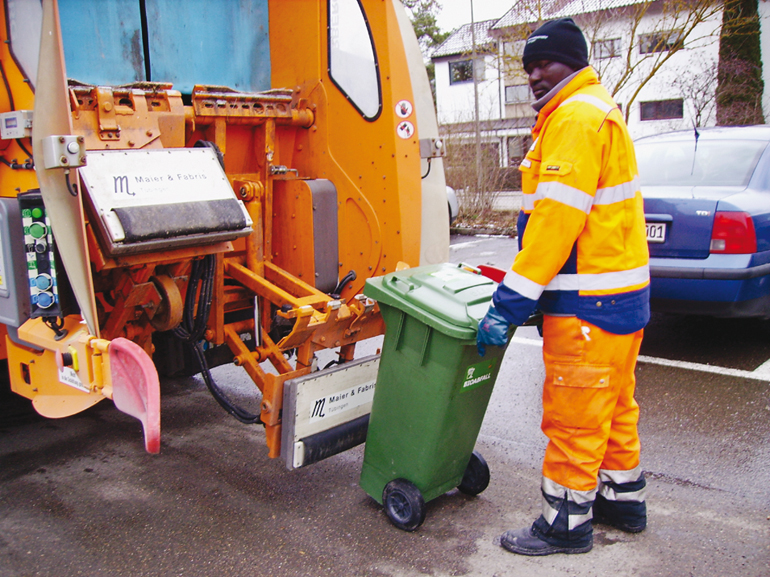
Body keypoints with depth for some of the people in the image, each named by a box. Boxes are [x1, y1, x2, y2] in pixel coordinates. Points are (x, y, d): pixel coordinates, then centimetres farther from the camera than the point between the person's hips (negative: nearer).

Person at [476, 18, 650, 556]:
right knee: (613, 405, 21)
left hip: (587, 304, -11)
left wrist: (511, 301, -23)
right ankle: (623, 498, 36)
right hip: (624, 290, 11)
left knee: (574, 414, 1)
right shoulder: (600, 112, 20)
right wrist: (525, 290, 21)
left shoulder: (576, 117, -15)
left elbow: (556, 217, -24)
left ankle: (567, 522, 14)